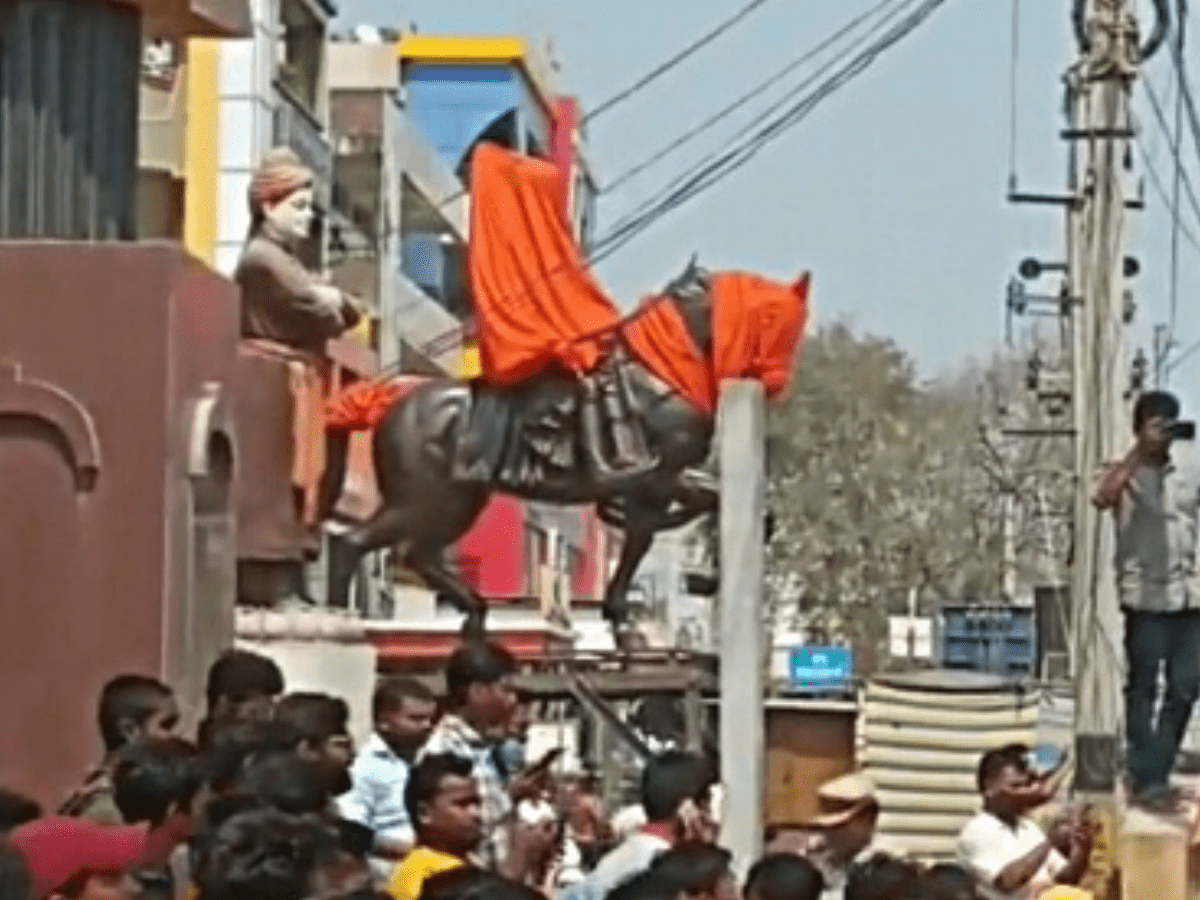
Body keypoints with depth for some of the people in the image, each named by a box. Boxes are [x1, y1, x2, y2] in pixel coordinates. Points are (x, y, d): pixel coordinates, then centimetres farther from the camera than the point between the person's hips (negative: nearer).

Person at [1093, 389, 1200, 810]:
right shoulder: (1127, 472, -2)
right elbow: (1103, 498, -22)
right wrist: (1139, 453, -18)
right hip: (1145, 595, -5)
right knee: (1143, 689, 1)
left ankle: (1154, 773, 17)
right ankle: (1146, 780, 6)